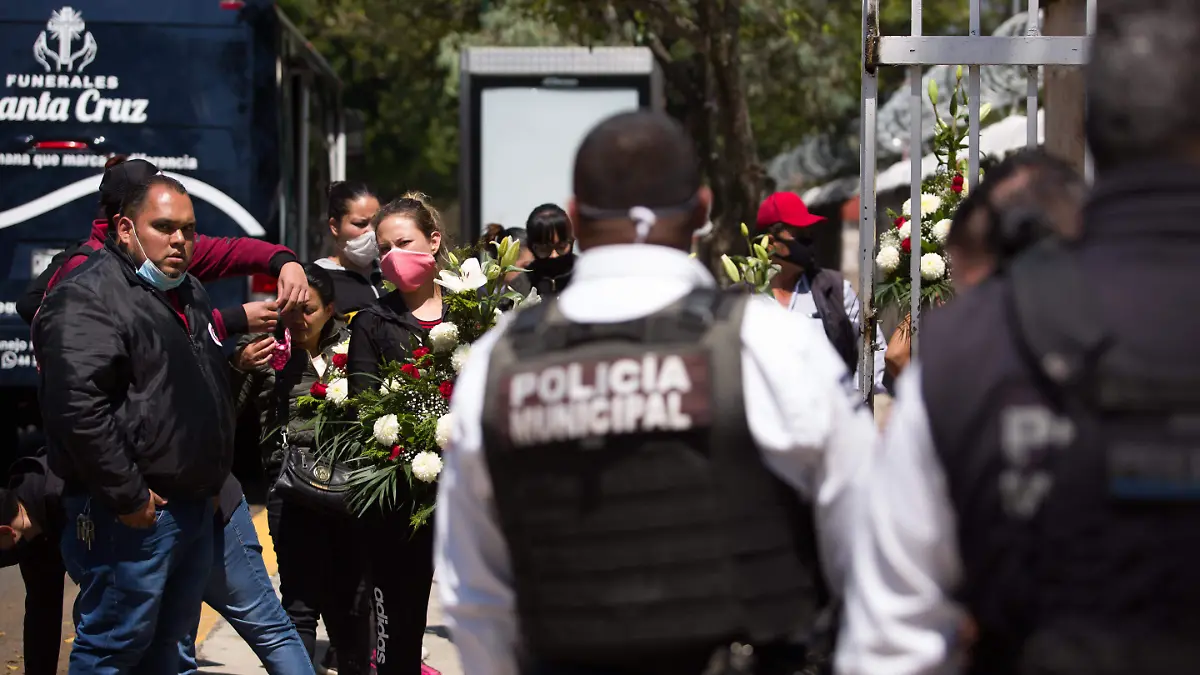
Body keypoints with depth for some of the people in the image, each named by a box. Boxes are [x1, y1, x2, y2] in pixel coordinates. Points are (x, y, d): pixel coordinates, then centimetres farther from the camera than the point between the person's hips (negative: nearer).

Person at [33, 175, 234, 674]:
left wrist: (214, 478, 23)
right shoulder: (88, 297, -14)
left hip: (195, 510, 10)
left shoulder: (190, 295, 17)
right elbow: (78, 407, -26)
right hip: (134, 516, -10)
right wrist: (127, 496, -23)